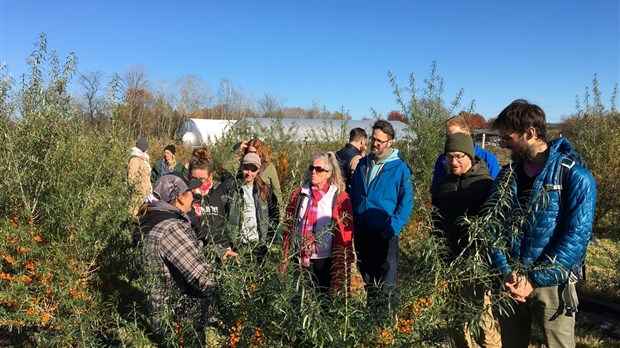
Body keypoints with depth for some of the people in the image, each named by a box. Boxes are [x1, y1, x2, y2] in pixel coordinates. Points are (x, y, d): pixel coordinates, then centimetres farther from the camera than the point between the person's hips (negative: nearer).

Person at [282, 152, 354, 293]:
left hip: (326, 260, -2)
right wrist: (285, 256, 4)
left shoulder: (340, 198, -5)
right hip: (301, 259, 3)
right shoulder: (299, 195, 4)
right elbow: (288, 226, 7)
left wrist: (343, 263, -6)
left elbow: (346, 232, -3)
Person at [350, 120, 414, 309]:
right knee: (367, 276, 18)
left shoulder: (400, 168, -9)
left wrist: (392, 229, -18)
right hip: (361, 233, 5)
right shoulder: (362, 164, 7)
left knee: (387, 278, 4)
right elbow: (353, 196, 15)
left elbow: (406, 203, -11)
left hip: (385, 234, -5)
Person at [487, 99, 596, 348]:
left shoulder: (575, 177, -12)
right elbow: (493, 227, 0)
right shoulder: (506, 177, 3)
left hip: (551, 285, -4)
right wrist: (507, 272, -14)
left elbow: (576, 237, -17)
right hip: (509, 284, 5)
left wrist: (534, 280, -18)